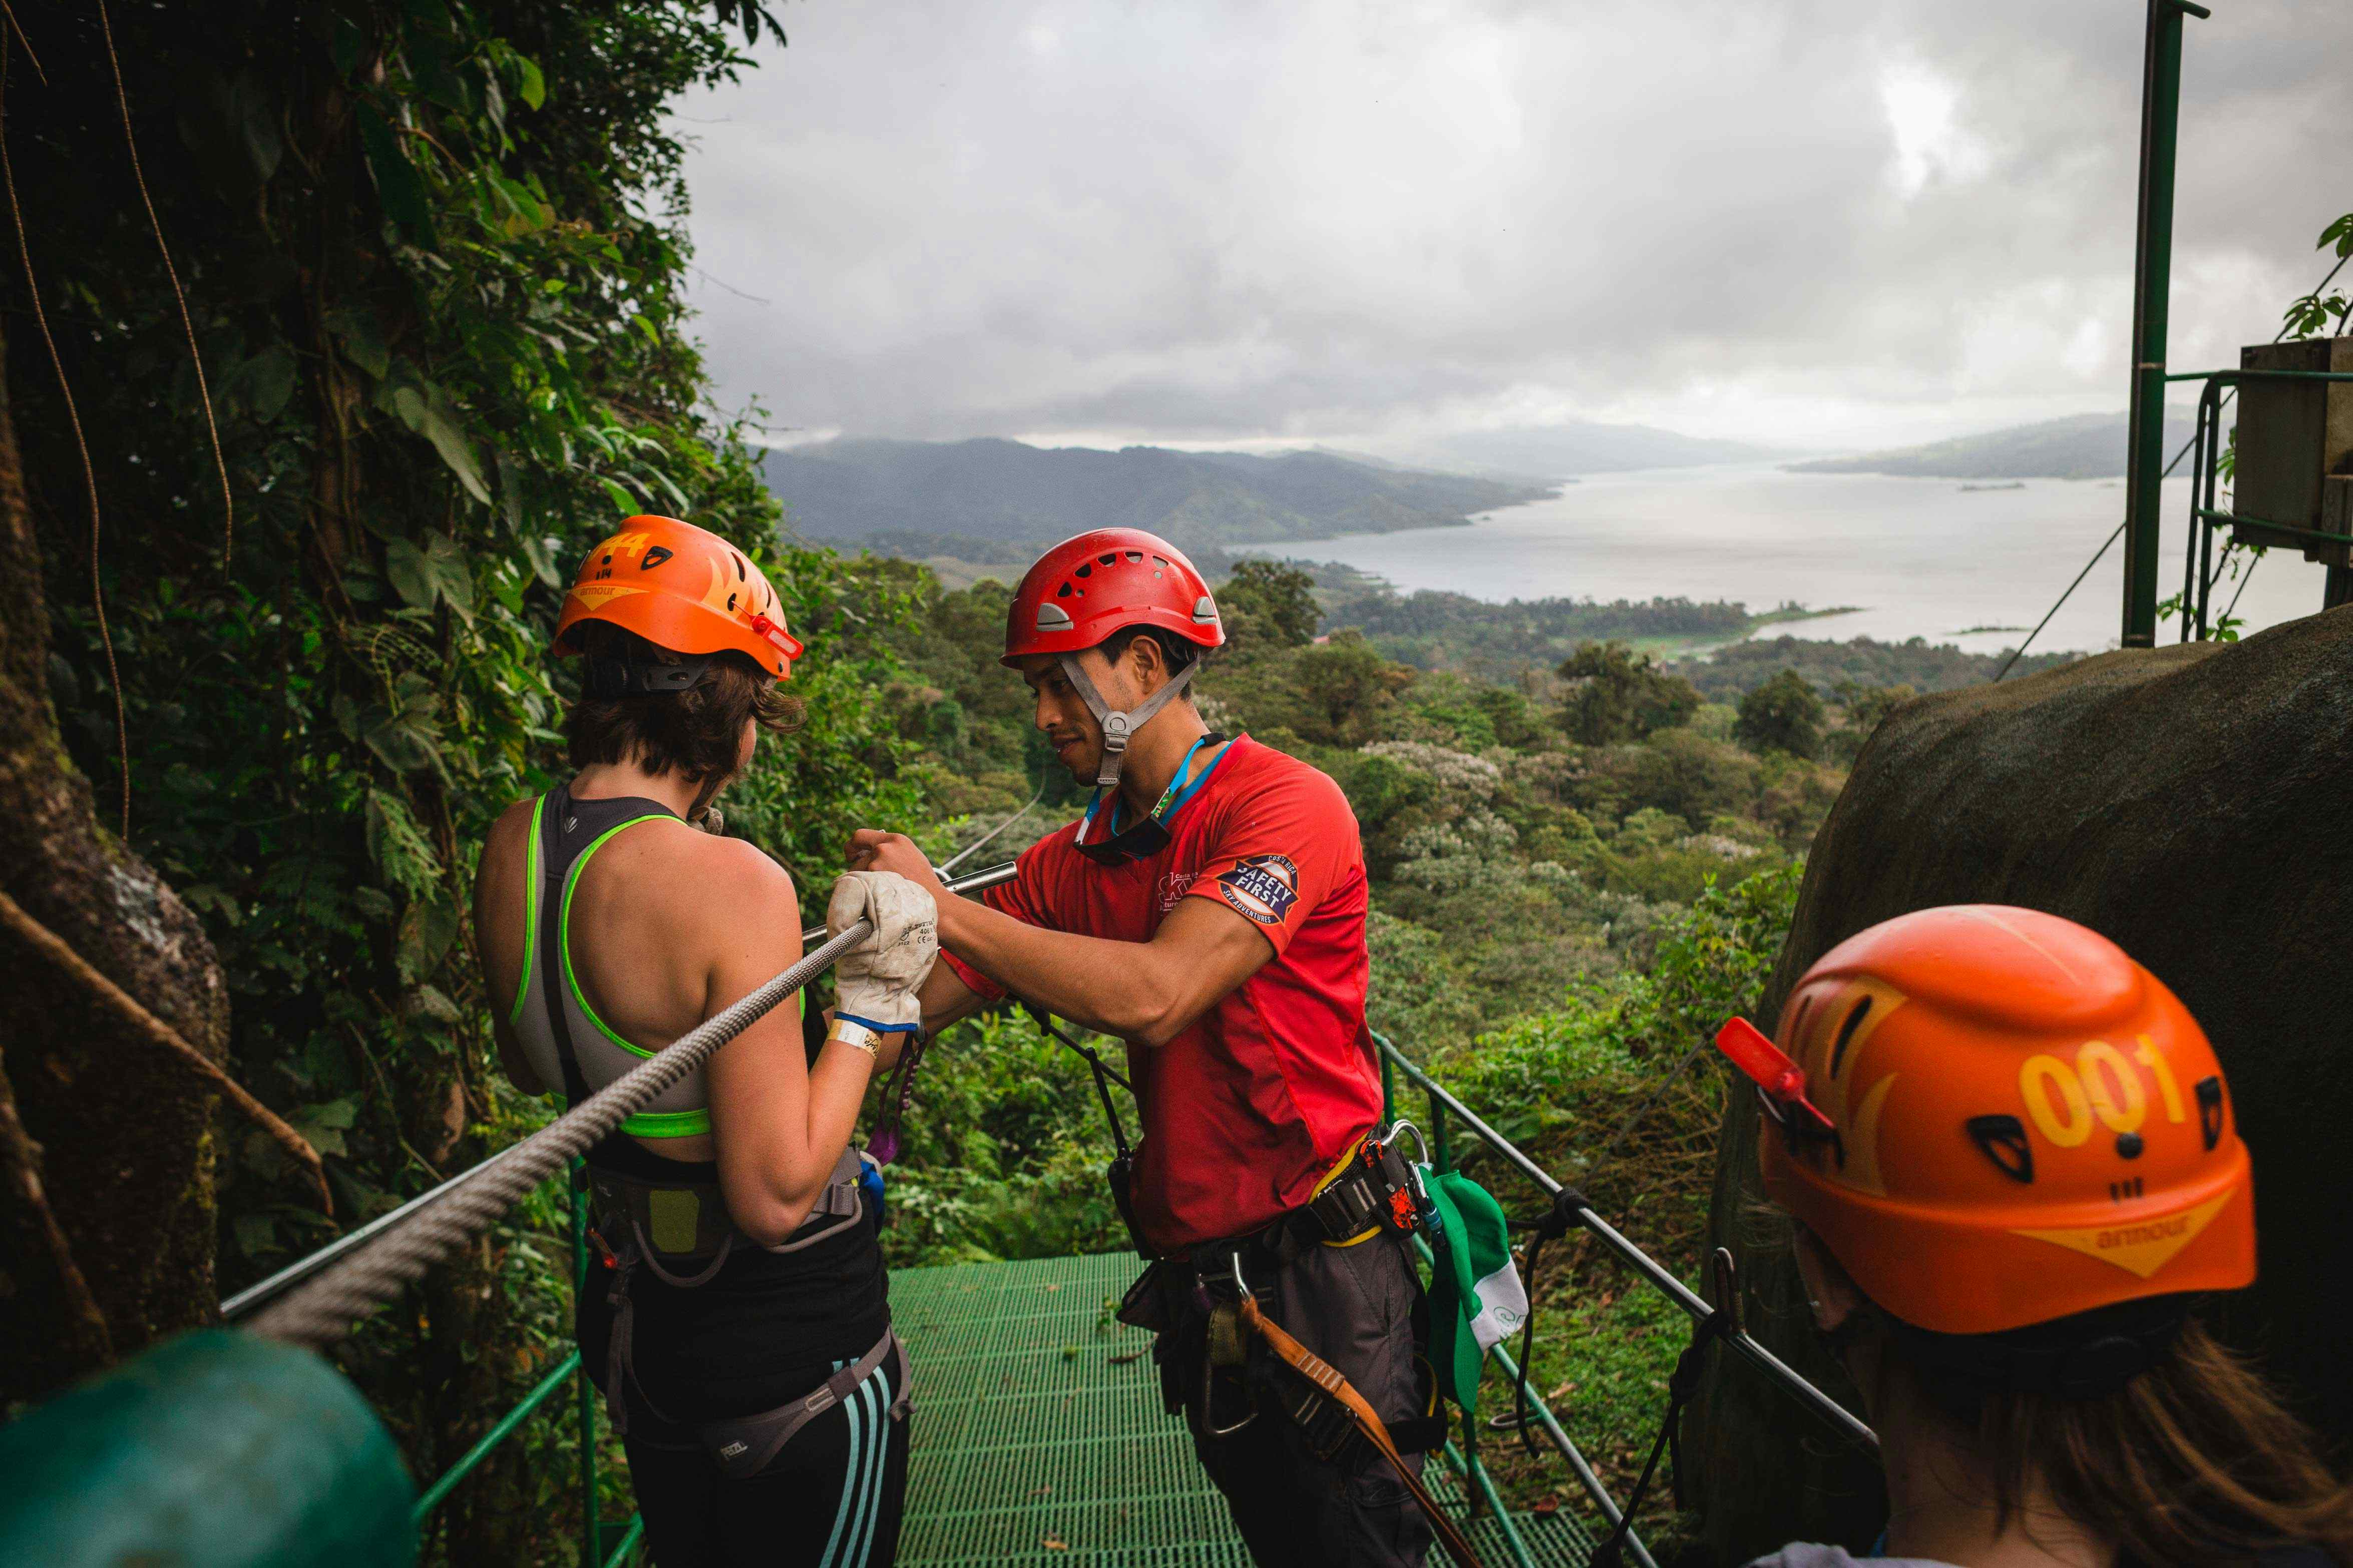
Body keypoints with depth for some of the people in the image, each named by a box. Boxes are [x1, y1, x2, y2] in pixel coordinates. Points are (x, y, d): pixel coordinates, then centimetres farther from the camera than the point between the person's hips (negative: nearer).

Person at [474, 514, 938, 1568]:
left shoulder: (511, 848, -5)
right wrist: (868, 1009, -18)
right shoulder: (731, 884, -29)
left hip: (631, 1312, 7)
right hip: (788, 1336, -7)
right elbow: (778, 1196, -26)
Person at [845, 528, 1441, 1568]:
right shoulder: (1077, 858, 5)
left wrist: (944, 907, -23)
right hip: (1195, 1277, 6)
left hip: (1319, 1274, -6)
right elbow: (918, 1003, 5)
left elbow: (1156, 995, -29)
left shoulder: (1284, 804, -16)